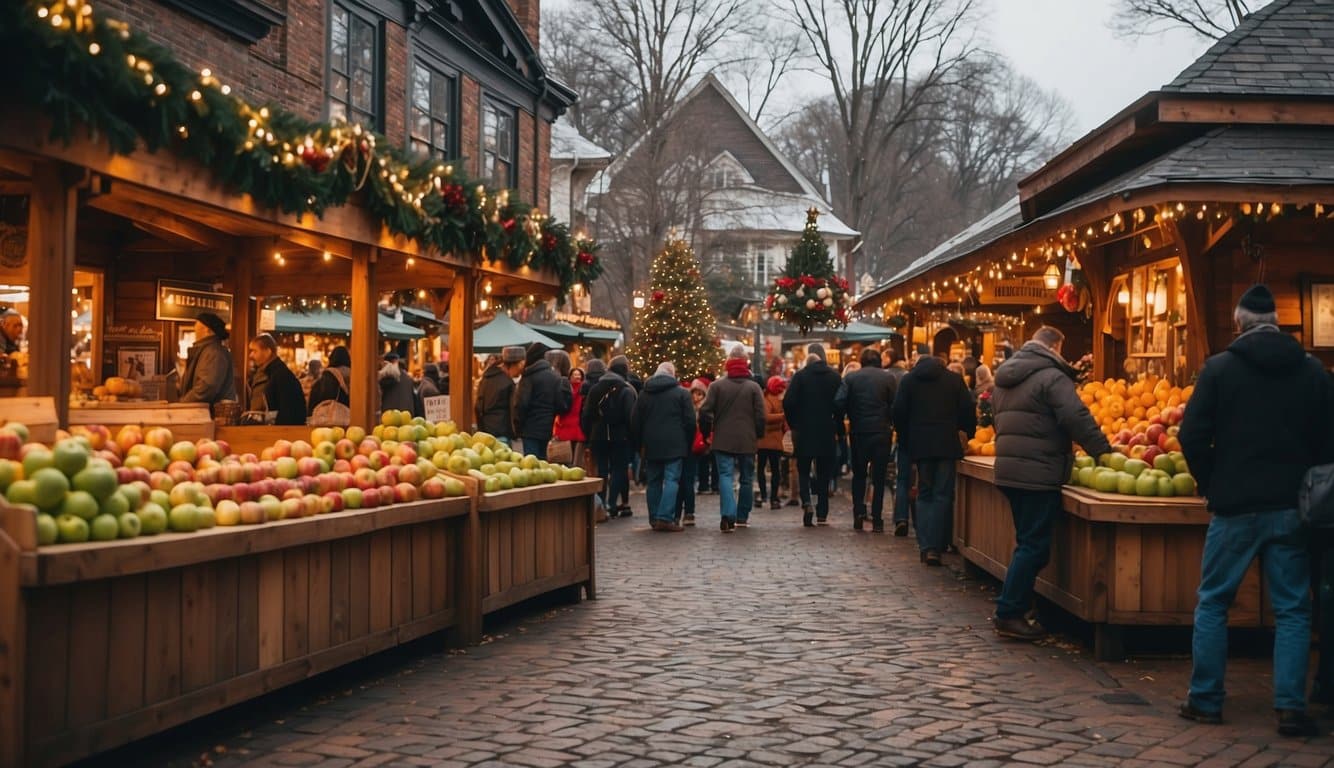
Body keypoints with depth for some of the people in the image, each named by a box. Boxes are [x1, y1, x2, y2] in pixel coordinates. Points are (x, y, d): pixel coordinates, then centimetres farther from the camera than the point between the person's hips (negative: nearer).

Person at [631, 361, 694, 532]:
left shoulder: (644, 394, 10)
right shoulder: (681, 393, 0)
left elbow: (635, 422, 11)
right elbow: (690, 421, -2)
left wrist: (639, 444, 17)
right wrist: (688, 444, 7)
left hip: (651, 446, 4)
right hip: (674, 445, -4)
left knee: (654, 481, 11)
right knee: (671, 480, -5)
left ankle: (654, 518, 13)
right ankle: (665, 518, -15)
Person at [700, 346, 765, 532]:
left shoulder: (717, 385, -2)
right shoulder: (754, 387, -2)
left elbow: (705, 412, -4)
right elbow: (760, 416, -5)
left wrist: (707, 432, 11)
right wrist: (758, 435, 11)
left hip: (723, 440, -1)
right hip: (747, 441, 1)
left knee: (725, 476, -4)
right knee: (747, 478, 14)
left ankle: (728, 515, -23)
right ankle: (742, 517, 21)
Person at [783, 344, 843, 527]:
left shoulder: (800, 376, -4)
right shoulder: (834, 376, 0)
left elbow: (788, 402, -9)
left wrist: (793, 424, 4)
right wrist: (838, 428, 7)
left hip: (804, 431, -1)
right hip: (826, 431, 1)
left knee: (803, 470, 11)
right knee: (824, 472, 8)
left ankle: (807, 502, -14)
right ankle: (822, 514, 6)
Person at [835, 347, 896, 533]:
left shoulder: (850, 378, 1)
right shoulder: (888, 378, 0)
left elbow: (839, 403, -9)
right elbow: (895, 405, -3)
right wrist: (891, 423, 12)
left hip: (858, 432, 1)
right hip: (882, 432, -1)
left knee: (858, 475, 15)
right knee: (879, 477, 6)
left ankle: (859, 512, 1)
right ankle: (877, 521, 3)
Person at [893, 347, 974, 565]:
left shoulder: (908, 380, 7)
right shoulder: (954, 379, 5)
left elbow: (899, 413, 3)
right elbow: (968, 410, 1)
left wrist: (904, 441, 12)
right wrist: (969, 434, 15)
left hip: (920, 444, 1)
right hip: (947, 443, -1)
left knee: (924, 494, 12)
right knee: (943, 496, 0)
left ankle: (924, 546, 3)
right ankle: (934, 547, -9)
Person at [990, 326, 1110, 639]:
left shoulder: (1005, 378, 17)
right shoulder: (1051, 377, -11)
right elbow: (1077, 418, -19)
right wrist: (1103, 450, -14)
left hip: (1008, 469, 9)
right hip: (1039, 472, -9)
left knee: (1028, 542, 17)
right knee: (1034, 545, -3)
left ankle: (1009, 612, 17)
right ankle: (1009, 614, -3)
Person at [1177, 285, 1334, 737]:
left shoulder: (1220, 368, -5)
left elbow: (1192, 437, -9)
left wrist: (1211, 485, 6)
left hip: (1235, 505, -2)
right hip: (1292, 508, 2)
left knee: (1213, 603, 10)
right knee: (1292, 609, 8)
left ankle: (1205, 700, 13)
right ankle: (1291, 708, 3)